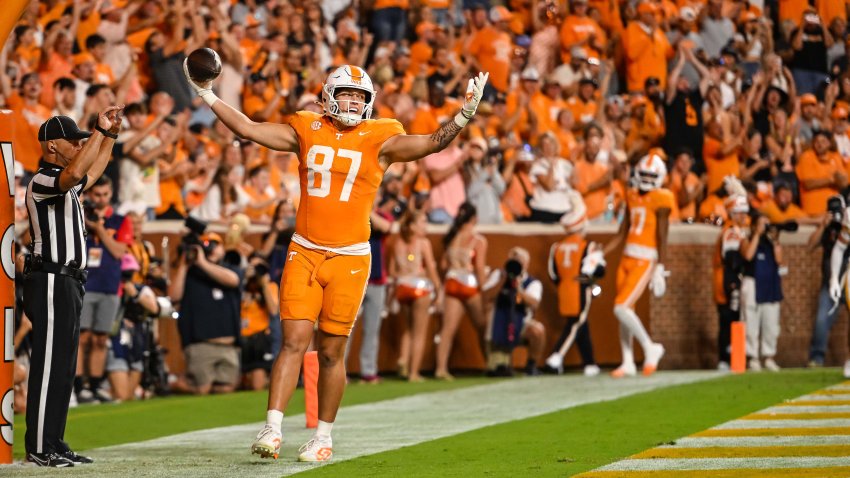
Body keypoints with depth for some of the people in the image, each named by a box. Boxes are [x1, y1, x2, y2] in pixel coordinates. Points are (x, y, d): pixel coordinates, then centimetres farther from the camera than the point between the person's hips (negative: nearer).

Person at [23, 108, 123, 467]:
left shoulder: (65, 185, 18)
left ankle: (53, 444, 15)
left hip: (68, 283, 10)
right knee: (49, 366, -11)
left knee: (63, 367, 11)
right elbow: (74, 173, -32)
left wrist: (111, 135, 24)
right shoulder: (41, 181, -13)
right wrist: (100, 131, -26)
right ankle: (39, 448, -10)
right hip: (50, 282, -10)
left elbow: (92, 172, 35)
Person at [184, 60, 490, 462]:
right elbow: (248, 129, 8)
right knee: (293, 341, -7)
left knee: (331, 351, 4)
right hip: (303, 254, 1)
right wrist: (207, 96, 5)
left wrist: (465, 113, -20)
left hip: (349, 259, -1)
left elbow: (434, 143, -6)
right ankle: (272, 428, -9)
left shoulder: (380, 141, 1)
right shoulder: (306, 131, 7)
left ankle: (323, 436, 16)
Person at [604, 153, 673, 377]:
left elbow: (662, 239, -11)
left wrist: (660, 270, -15)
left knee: (621, 308, -14)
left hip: (645, 260, -7)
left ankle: (650, 348, 0)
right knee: (625, 310, 9)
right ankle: (628, 363, 17)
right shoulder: (633, 197, 13)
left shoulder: (661, 200, -9)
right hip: (628, 257, 7)